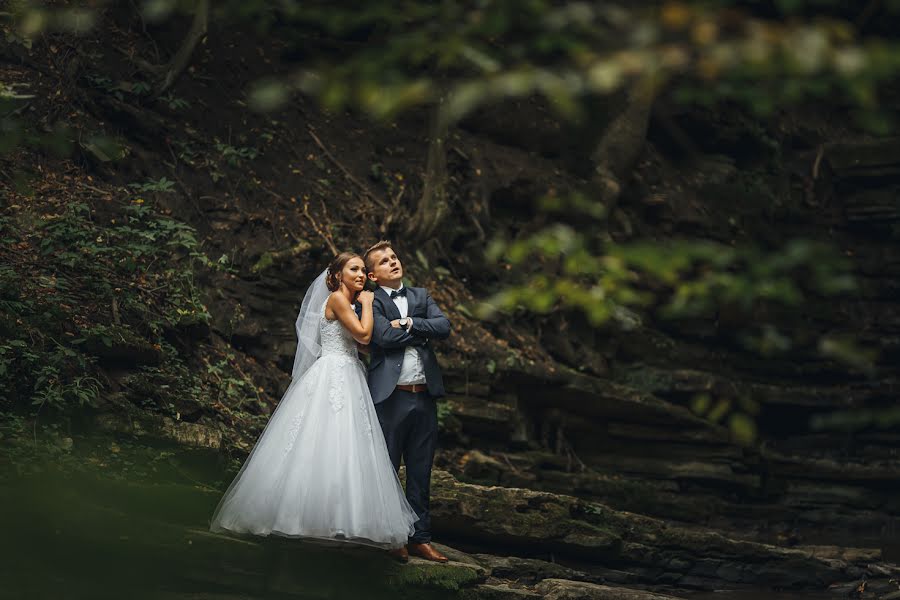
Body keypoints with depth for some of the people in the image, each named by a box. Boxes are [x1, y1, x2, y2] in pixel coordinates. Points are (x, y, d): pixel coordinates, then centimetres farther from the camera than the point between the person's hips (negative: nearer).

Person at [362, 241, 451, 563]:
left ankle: (419, 538, 15)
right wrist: (421, 330, -5)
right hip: (391, 396, -5)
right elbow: (384, 336, -17)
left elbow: (444, 327, 0)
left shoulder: (421, 296, 15)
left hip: (424, 396, 5)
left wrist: (408, 323, -9)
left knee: (421, 472, 9)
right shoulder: (371, 302, -1)